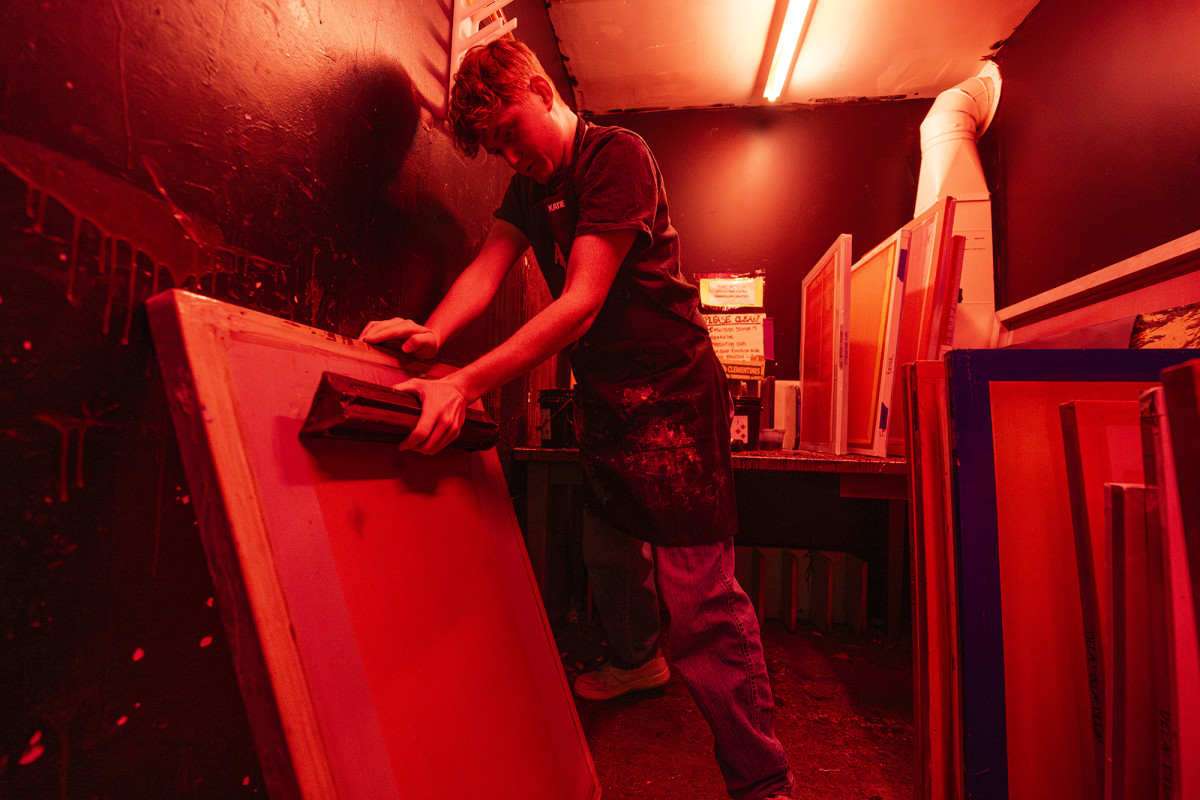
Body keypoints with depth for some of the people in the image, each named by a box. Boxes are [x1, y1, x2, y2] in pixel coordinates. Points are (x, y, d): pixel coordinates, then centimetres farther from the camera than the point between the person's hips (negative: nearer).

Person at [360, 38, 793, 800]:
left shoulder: (618, 155, -12)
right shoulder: (529, 185, 14)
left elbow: (582, 302, -24)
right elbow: (486, 268, -1)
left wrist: (465, 385, -30)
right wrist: (433, 331, -22)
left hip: (671, 392, -8)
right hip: (602, 394, 8)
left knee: (702, 595, -8)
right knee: (609, 552, 21)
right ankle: (637, 660, 49)